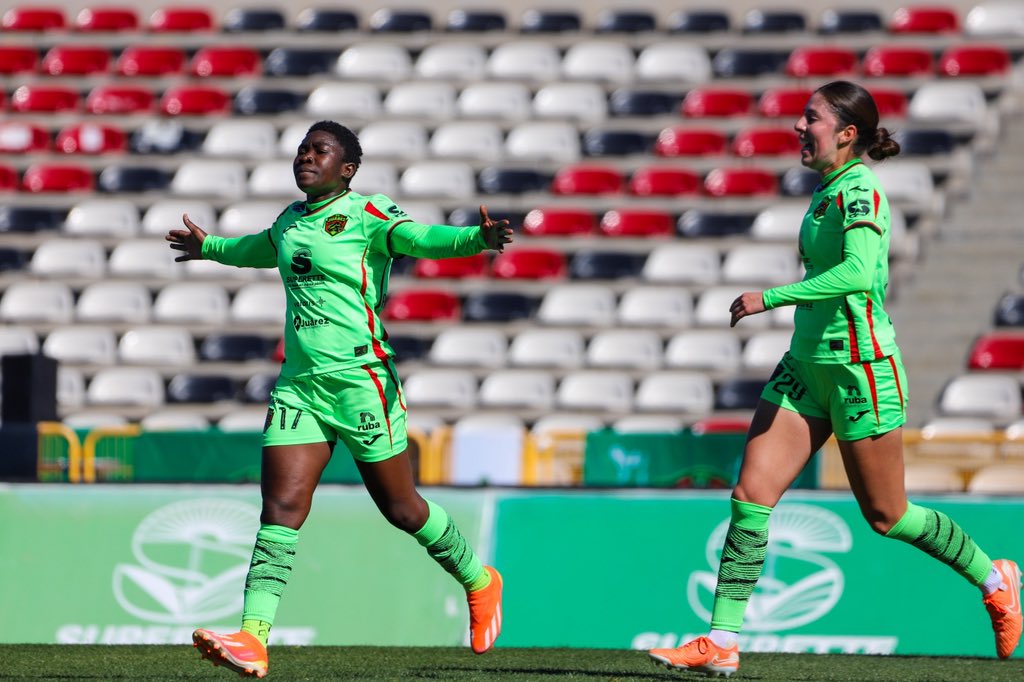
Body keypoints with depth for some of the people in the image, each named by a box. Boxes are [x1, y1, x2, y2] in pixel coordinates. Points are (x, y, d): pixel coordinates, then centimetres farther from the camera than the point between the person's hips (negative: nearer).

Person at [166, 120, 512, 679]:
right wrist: (210, 248, 56)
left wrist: (477, 238, -42)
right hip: (299, 383, 6)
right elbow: (261, 249, 39)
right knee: (280, 506, -7)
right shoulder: (292, 220, 16)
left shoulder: (367, 215, -5)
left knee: (401, 508, 3)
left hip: (360, 378, -6)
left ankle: (479, 582, 28)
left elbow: (420, 238, -23)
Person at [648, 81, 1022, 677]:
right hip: (808, 366, 9)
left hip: (860, 369, -9)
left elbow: (857, 275, -31)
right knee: (752, 493, -3)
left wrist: (771, 298, -28)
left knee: (885, 515, 4)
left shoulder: (859, 189, -16)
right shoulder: (832, 188, 11)